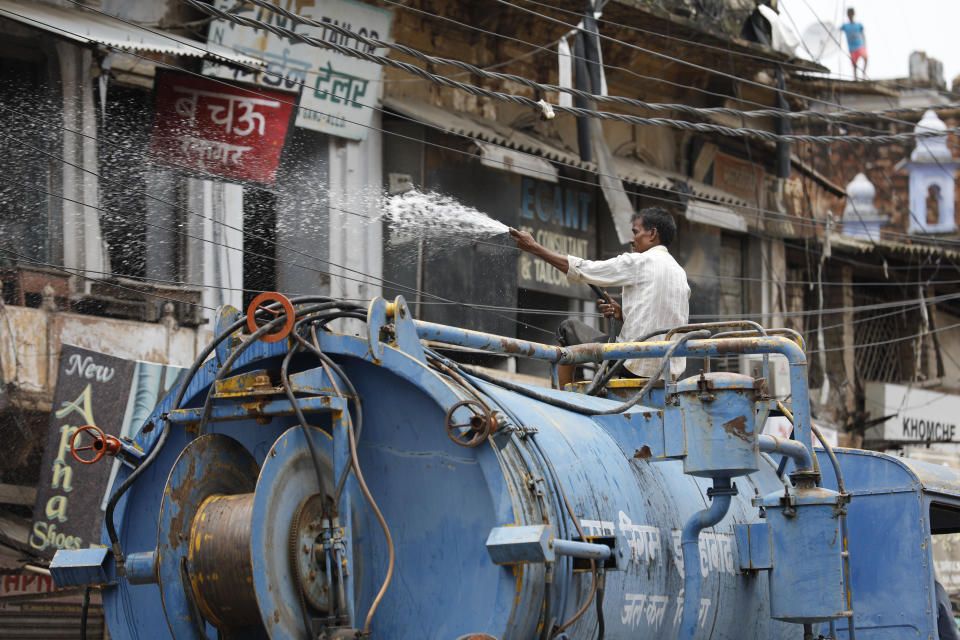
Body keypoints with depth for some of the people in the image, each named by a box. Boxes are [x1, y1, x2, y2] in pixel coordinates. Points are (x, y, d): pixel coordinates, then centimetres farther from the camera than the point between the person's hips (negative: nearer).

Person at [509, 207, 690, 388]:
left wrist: (534, 248, 5)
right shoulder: (680, 272, 15)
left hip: (636, 366, -8)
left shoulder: (639, 262, -7)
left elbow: (581, 269, -3)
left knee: (568, 329, 11)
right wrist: (622, 314, 11)